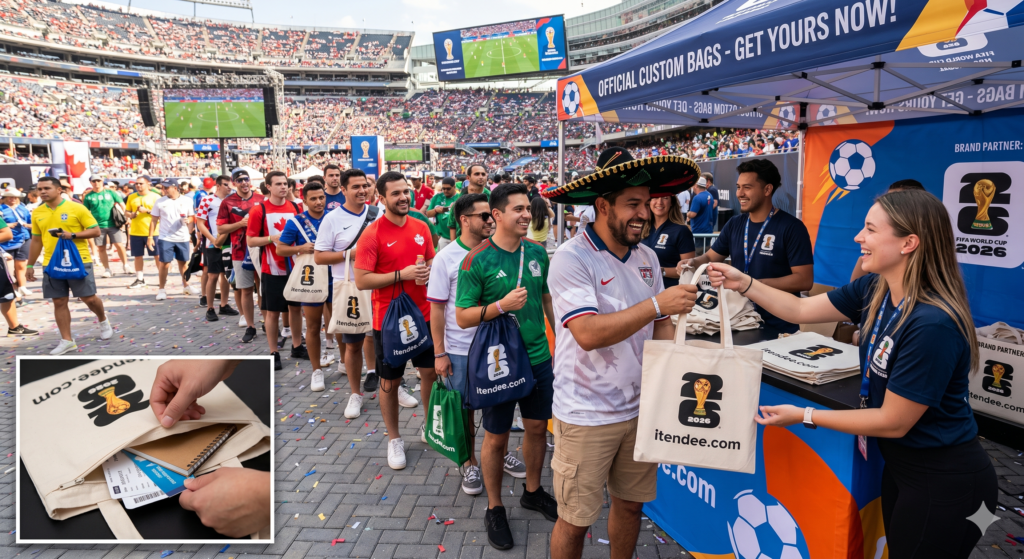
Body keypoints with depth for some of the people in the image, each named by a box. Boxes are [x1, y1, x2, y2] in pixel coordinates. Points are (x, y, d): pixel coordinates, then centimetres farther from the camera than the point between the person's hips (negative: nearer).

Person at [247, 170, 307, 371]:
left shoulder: (295, 207, 5)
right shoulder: (259, 210, -7)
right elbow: (250, 241, -7)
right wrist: (272, 237, -19)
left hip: (294, 266, 4)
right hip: (272, 269, -4)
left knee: (296, 307, 13)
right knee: (272, 311, 4)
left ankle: (297, 347, 27)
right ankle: (274, 353, 15)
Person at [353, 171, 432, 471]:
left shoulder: (421, 227, 3)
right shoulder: (372, 234, -14)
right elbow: (361, 280, -17)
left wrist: (428, 272, -8)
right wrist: (402, 274, -23)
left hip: (424, 315, 5)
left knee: (431, 371, 15)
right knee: (390, 382, 9)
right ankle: (394, 439, 28)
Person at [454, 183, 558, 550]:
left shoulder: (538, 253, 1)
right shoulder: (477, 261, -15)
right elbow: (462, 317, -13)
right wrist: (502, 305, -26)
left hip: (539, 358, 5)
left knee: (538, 427, 17)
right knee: (496, 437, 8)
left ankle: (533, 491, 41)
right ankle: (494, 509, 29)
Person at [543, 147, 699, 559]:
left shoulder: (646, 257, 4)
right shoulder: (571, 258, -17)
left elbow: (660, 327, 10)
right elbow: (588, 333, -27)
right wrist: (657, 303, -29)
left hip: (640, 407, 6)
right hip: (587, 414, -6)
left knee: (631, 503, 21)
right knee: (575, 521, 8)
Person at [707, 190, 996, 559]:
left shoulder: (933, 325, -31)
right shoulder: (874, 290, -6)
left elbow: (894, 422, -23)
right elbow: (801, 310, 5)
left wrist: (805, 416, -19)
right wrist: (744, 284, -6)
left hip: (944, 482, -8)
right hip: (901, 465, 8)